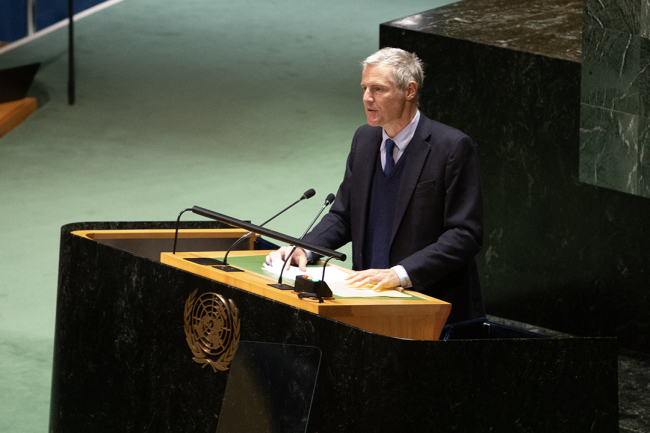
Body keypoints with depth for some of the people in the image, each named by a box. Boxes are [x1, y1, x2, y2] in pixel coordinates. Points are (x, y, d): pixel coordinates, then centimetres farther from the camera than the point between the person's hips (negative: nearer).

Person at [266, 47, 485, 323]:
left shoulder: (452, 147, -8)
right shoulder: (364, 139, 13)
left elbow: (465, 235, -13)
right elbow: (343, 216, 20)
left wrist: (401, 274, -22)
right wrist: (303, 249, 0)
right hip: (370, 303, 6)